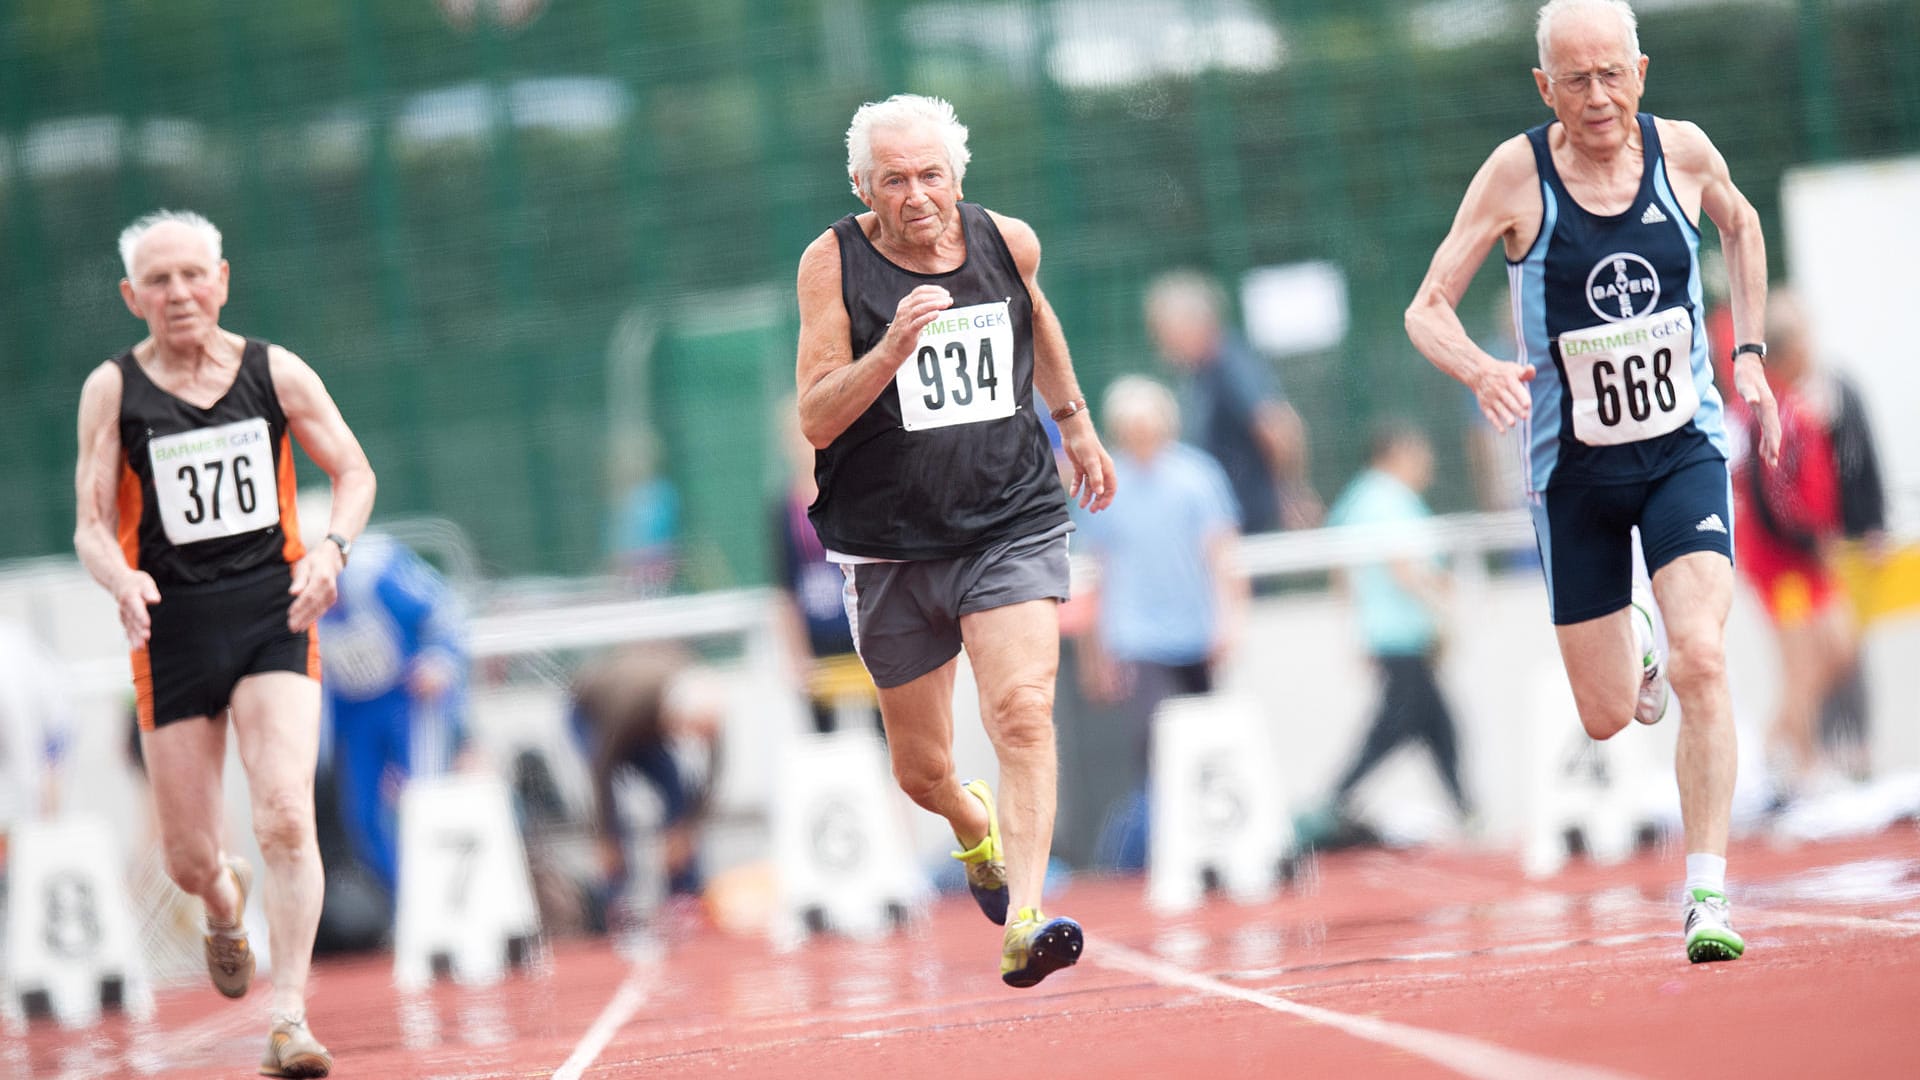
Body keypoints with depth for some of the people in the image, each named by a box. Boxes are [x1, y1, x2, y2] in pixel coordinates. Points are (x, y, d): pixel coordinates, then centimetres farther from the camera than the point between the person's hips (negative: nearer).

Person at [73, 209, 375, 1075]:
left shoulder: (276, 372, 1)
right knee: (188, 859, 7)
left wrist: (331, 548, -10)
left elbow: (354, 472, 10)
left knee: (285, 819, -18)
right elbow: (92, 525, -2)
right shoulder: (113, 389, -1)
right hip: (172, 630, 1)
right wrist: (122, 580, -24)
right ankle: (225, 901, 44)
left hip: (273, 615, 0)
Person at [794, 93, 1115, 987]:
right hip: (890, 545, 0)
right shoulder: (834, 263, -9)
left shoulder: (1008, 243, 0)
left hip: (1013, 523, 0)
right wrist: (894, 347, -29)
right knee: (922, 770, 11)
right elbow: (816, 418, -15)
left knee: (1022, 713, -22)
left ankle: (1022, 924, -27)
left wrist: (1076, 422, 32)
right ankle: (972, 821, 46)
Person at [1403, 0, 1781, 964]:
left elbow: (1739, 223, 17)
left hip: (1684, 448, 0)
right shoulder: (1517, 175, -13)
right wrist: (1484, 372, -31)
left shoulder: (1682, 152, -7)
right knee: (1606, 715, 8)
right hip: (1574, 466, 0)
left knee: (1700, 663, -21)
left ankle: (1707, 894, -15)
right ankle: (1630, 641, 46)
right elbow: (1427, 311, -10)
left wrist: (1749, 357, 10)